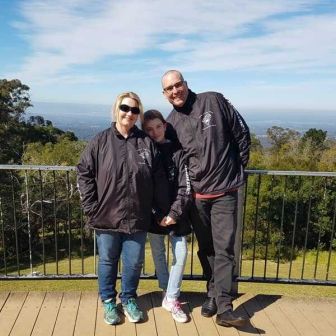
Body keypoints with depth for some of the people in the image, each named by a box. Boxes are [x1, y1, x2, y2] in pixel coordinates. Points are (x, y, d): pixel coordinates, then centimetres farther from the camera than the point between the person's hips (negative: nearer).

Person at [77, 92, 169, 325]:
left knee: (134, 263, 13)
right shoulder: (101, 141, -4)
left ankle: (129, 299, 37)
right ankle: (109, 301, 37)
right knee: (108, 261, 15)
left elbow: (159, 180, 1)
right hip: (106, 216, -1)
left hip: (137, 217, 1)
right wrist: (91, 207, -5)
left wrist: (163, 210, 1)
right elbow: (84, 173, -1)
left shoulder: (147, 143, -1)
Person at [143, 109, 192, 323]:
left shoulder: (177, 151, -4)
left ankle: (171, 298, 14)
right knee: (158, 254, 12)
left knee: (181, 253, -1)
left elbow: (185, 187, -7)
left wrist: (175, 213, -15)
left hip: (175, 214, 0)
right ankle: (168, 294, 31)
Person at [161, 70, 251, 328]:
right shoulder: (171, 123, 3)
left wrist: (239, 166, 4)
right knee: (206, 249, 14)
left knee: (224, 249, -4)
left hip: (225, 192, -2)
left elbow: (242, 133, 2)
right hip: (196, 195, 3)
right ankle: (214, 295, 30)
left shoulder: (214, 101, -3)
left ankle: (224, 308, 3)